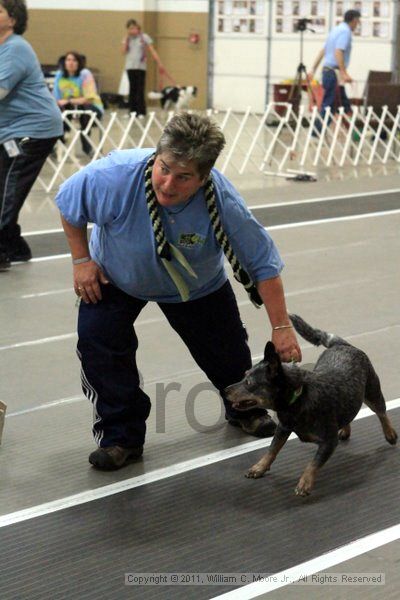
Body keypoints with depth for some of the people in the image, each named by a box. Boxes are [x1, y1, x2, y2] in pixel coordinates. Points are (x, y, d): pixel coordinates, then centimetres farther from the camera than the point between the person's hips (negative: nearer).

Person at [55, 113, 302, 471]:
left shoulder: (223, 203, -38)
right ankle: (121, 436, -2)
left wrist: (281, 327, -25)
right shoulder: (116, 175, -39)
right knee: (97, 337, -19)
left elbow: (263, 264, -26)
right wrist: (81, 260, -14)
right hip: (116, 278, 0)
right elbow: (69, 204, -16)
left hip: (197, 287, 0)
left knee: (227, 349, 8)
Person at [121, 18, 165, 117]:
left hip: (140, 67, -3)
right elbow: (123, 51, -3)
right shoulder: (127, 39, 9)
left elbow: (152, 51, -1)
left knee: (140, 90, -5)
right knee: (132, 89, 6)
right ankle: (132, 111, 9)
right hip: (130, 67, 3)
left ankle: (141, 112, -3)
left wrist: (159, 63, -7)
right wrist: (127, 38, -4)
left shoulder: (144, 37, 0)